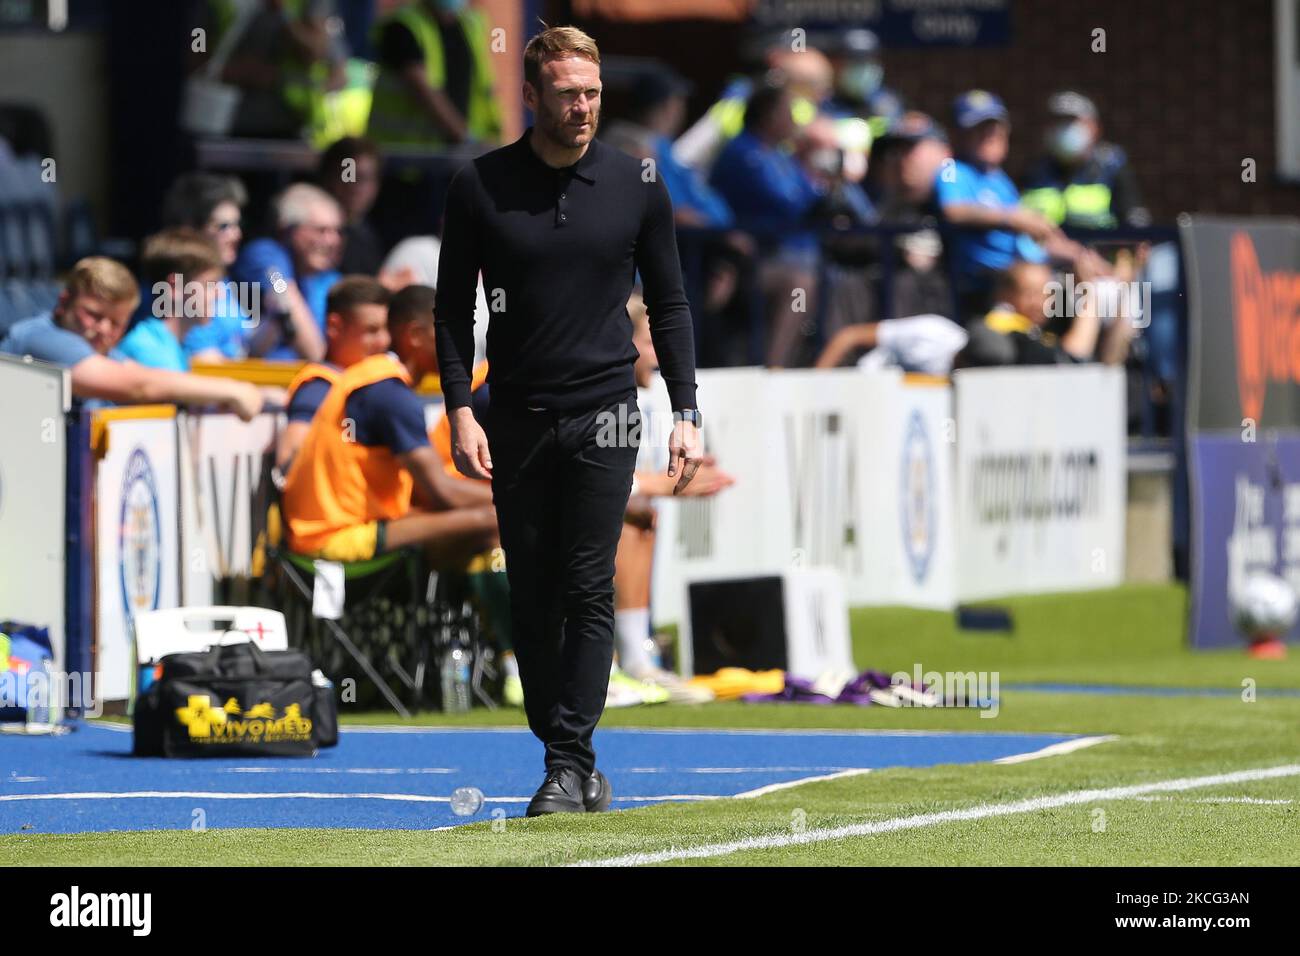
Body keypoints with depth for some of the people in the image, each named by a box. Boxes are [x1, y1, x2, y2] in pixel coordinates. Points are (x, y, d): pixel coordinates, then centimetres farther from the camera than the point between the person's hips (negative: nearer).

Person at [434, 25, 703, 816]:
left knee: (588, 592, -7)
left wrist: (687, 413, 2)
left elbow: (669, 304, 8)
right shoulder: (481, 187, 1)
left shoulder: (636, 187, 2)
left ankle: (571, 763, -7)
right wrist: (460, 410, -4)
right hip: (517, 418, 1)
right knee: (533, 597, 3)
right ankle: (565, 757, 11)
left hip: (604, 417, -1)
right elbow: (454, 306, 5)